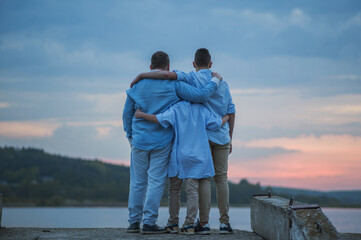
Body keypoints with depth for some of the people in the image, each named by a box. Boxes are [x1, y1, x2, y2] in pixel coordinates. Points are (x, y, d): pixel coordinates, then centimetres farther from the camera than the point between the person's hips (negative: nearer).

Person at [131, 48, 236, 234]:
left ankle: (204, 222, -4)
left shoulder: (192, 78, -2)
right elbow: (231, 112, 11)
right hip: (222, 137, 4)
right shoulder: (222, 82, 12)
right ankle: (224, 222, 2)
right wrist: (230, 138, 18)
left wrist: (141, 75, -10)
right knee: (221, 178, 5)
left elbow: (168, 74, -19)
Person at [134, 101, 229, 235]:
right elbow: (216, 124, 5)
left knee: (175, 190, 9)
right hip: (200, 157, 2)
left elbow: (162, 119, -19)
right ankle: (189, 224, -5)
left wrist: (141, 115, -9)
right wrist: (227, 117, 24)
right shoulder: (201, 109, 5)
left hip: (181, 157, -2)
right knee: (192, 190, -1)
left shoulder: (176, 109, -4)